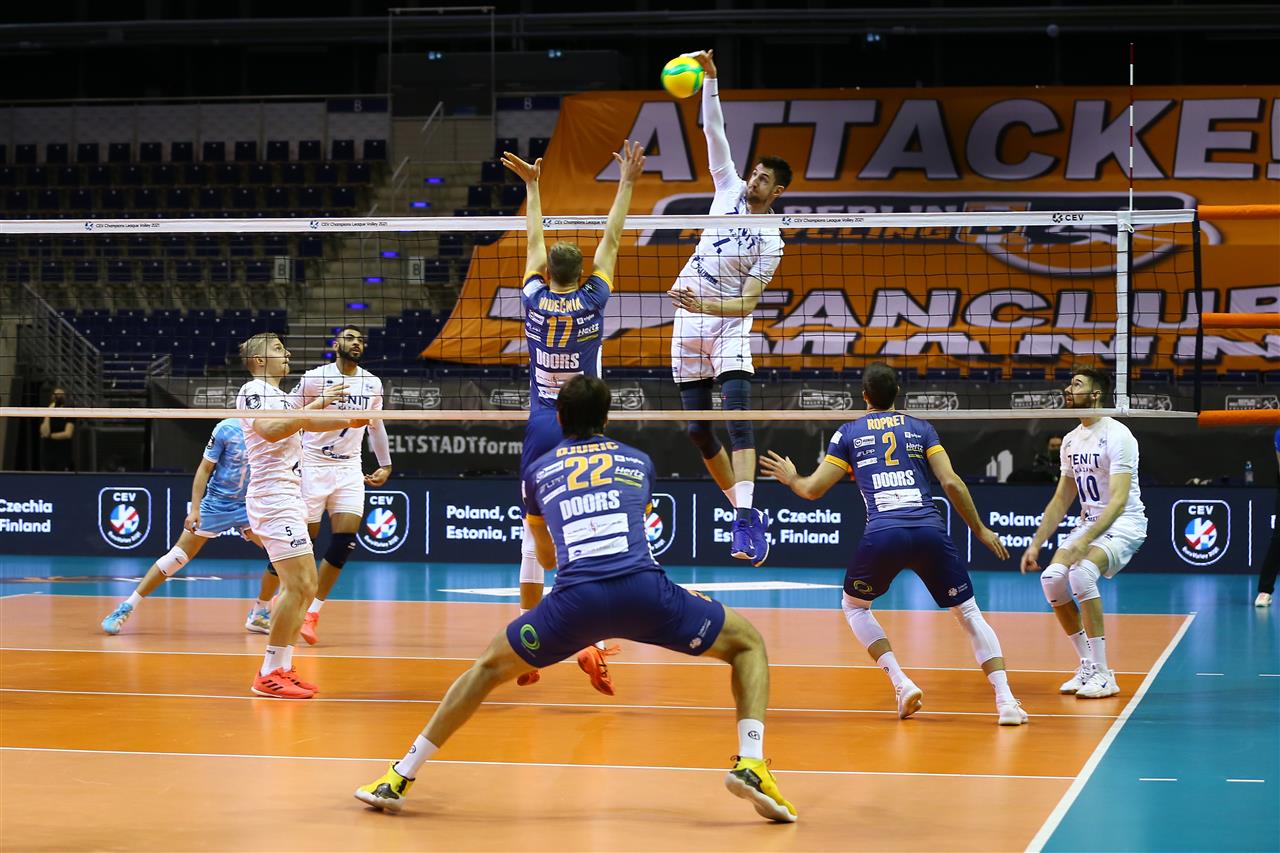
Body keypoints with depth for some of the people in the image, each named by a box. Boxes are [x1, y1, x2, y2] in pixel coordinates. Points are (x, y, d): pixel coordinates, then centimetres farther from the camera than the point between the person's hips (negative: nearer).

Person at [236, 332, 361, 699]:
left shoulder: (277, 395, 21)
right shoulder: (253, 390, -8)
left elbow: (306, 423, 37)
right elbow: (269, 430, -26)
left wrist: (348, 421, 27)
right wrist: (315, 405, -27)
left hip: (288, 499, 11)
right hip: (273, 499, -11)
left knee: (304, 586, 10)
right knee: (299, 586, -15)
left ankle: (282, 668, 12)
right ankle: (270, 673, -13)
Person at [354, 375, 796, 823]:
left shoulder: (539, 472, 25)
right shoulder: (639, 461, 25)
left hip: (574, 600, 1)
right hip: (643, 588, -1)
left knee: (489, 666, 24)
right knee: (748, 644, 19)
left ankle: (400, 777, 21)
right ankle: (750, 764, -3)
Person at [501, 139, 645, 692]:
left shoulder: (535, 300, -2)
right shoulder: (592, 302, -6)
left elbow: (535, 242, 12)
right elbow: (610, 240, 1)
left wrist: (532, 186, 23)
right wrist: (626, 184, 8)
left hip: (540, 428, 2)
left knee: (534, 538, 8)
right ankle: (592, 642, -14)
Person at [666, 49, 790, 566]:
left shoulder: (771, 242, -6)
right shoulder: (730, 190, 6)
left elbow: (748, 302, -11)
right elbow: (713, 131, 1)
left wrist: (704, 304, -25)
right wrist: (710, 80, -9)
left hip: (728, 327, -5)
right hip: (688, 327, 5)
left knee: (737, 417, -22)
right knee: (697, 430, 4)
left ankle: (747, 518, -34)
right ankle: (742, 509, 18)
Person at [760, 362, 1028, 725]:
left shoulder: (848, 433, 14)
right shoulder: (921, 428, 16)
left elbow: (813, 490, 13)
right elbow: (951, 482, 6)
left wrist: (791, 478, 35)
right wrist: (980, 529, 15)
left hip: (882, 533, -1)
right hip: (930, 530, 1)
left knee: (854, 606, 26)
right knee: (970, 614, 13)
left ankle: (902, 683, 7)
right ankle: (1005, 701, -5)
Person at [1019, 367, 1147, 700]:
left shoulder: (1117, 436, -17)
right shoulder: (1071, 440, 8)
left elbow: (1118, 500, -26)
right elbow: (1062, 500, 17)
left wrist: (1086, 541, -36)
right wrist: (1036, 544, 9)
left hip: (1124, 523, -8)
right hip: (1089, 522, 8)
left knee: (1081, 572, -31)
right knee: (1052, 577, -14)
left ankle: (1102, 674, -23)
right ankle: (1087, 665, 1)